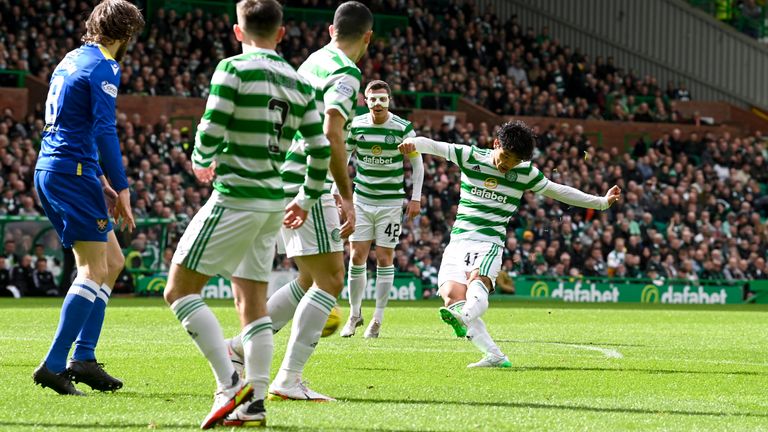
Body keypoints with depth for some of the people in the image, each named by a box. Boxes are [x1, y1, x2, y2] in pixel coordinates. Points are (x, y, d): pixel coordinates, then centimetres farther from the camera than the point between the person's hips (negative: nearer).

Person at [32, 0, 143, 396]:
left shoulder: (73, 59, 19)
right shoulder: (103, 66, -9)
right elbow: (104, 130, -18)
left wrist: (99, 181, 26)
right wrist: (120, 188, -17)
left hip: (49, 170, 9)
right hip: (73, 172, -9)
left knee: (112, 261, 13)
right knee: (94, 269, -9)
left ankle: (83, 358, 8)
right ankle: (54, 365, -16)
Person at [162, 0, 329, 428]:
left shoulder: (233, 69, -9)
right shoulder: (300, 83, 10)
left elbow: (211, 132, -14)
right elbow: (320, 149, 10)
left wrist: (202, 161, 8)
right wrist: (307, 199, 25)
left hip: (235, 197, -7)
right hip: (274, 203, 7)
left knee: (180, 290, -2)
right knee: (253, 300, 13)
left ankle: (230, 385, -12)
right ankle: (253, 404, 8)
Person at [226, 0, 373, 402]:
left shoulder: (313, 62, 16)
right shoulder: (345, 74, -13)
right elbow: (331, 136, -26)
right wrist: (346, 198, -20)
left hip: (283, 184, 9)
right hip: (307, 186, -9)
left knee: (311, 280, 18)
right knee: (330, 281, -5)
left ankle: (240, 347, 15)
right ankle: (288, 379, -10)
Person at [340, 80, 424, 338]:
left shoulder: (403, 128, -9)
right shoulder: (356, 126, -2)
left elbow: (417, 163, 0)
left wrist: (416, 198, -5)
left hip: (391, 202, -2)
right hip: (361, 200, 2)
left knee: (384, 259, -1)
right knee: (357, 257, -1)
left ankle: (378, 320, 7)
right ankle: (354, 314, 13)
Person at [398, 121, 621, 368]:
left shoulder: (526, 173, 9)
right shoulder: (471, 157, 6)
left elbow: (558, 191, 22)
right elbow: (432, 146, 1)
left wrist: (601, 202, 25)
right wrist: (413, 144, -23)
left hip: (490, 242, -1)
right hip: (459, 240, 1)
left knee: (477, 282, -33)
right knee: (452, 294, -21)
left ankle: (463, 318, -65)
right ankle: (495, 356, -23)